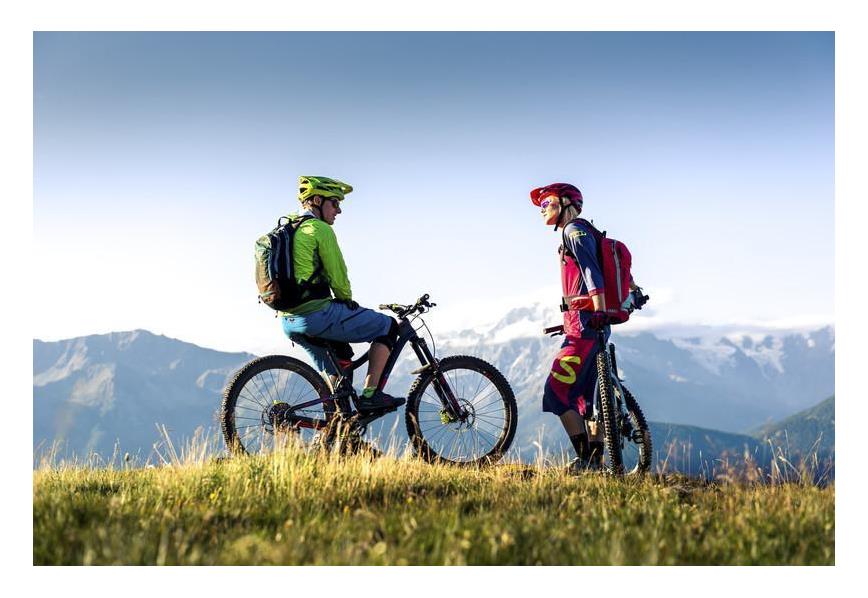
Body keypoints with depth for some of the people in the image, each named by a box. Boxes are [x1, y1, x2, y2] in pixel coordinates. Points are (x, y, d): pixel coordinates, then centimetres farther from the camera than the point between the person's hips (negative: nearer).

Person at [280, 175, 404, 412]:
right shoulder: (320, 229, -8)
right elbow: (338, 277, -9)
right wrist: (348, 301, 11)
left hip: (289, 321, 9)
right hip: (317, 313, -9)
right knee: (387, 327, 4)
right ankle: (370, 395, -2)